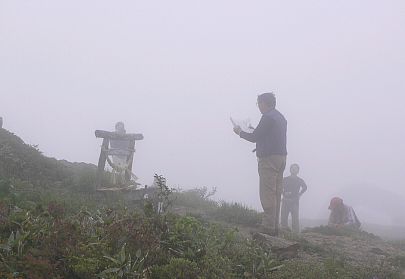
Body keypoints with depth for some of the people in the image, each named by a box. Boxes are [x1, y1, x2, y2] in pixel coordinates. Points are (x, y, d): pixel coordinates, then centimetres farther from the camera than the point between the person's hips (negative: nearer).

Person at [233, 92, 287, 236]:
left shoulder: (268, 117, -11)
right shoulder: (281, 117, 19)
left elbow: (254, 137, -9)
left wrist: (240, 132, 6)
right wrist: (256, 132, 25)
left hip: (269, 158, -9)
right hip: (281, 157, 9)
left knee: (267, 194, -9)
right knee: (276, 194, 9)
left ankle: (268, 226, -11)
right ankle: (274, 226, 10)